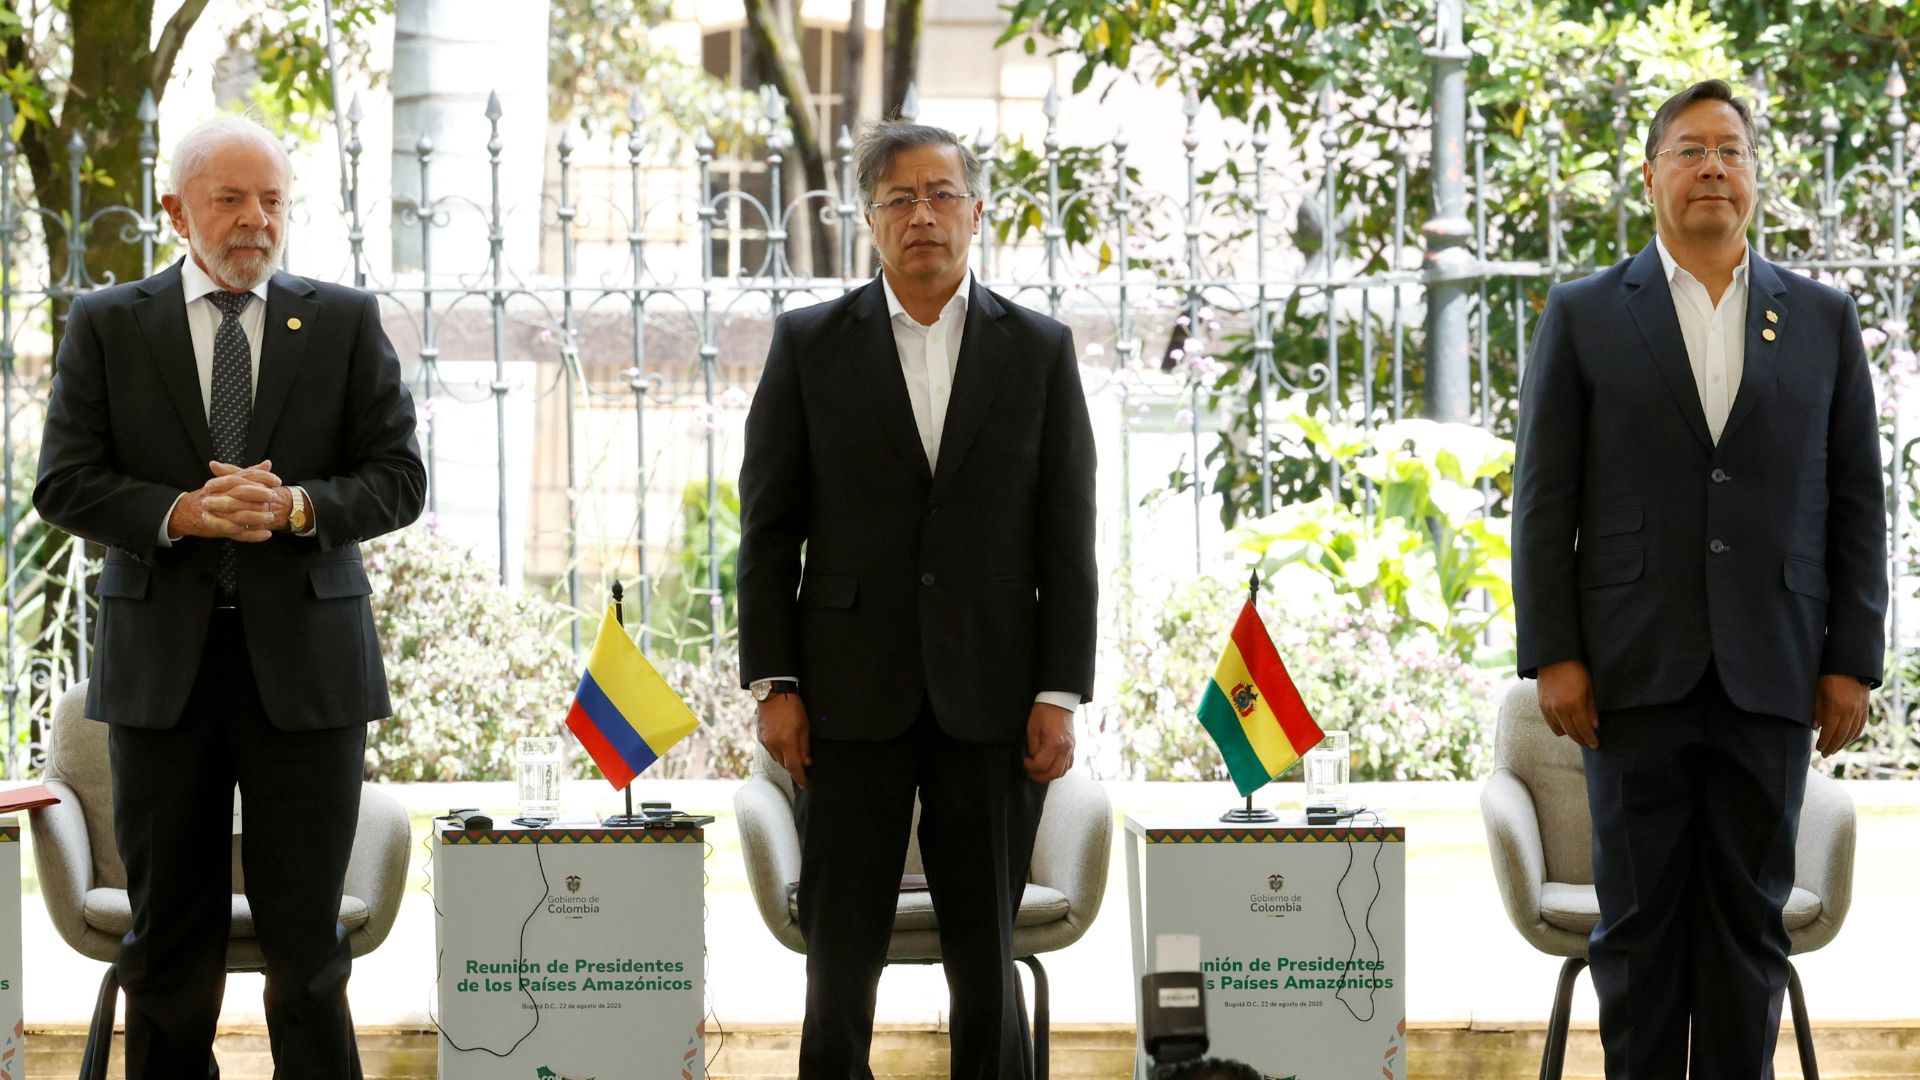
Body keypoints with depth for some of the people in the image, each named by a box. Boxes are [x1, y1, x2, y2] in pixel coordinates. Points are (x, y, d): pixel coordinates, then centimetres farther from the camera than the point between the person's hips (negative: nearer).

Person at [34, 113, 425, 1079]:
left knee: (305, 936, 0)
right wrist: (180, 515, -16)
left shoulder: (346, 323, 7)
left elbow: (398, 480, 3)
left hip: (302, 661, 0)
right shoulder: (107, 325, 7)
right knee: (170, 937, 6)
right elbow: (65, 483, 0)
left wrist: (297, 506, -15)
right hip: (162, 662, 0)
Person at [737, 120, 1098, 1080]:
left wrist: (1060, 694, -3)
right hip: (852, 695, 0)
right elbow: (767, 526, 4)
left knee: (986, 954, 4)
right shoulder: (809, 344, 5)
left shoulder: (1039, 352, 6)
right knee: (840, 955, 1)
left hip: (991, 700, 0)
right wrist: (773, 684, -3)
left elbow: (1067, 540, 4)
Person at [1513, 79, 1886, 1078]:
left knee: (1749, 918, 4)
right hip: (1637, 669, -1)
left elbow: (1856, 504, 8)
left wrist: (1851, 662, 1)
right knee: (1640, 919, 2)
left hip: (1770, 677, 1)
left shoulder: (1822, 321, 10)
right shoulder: (1584, 318, 5)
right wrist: (1553, 656, -5)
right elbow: (1543, 501, 2)